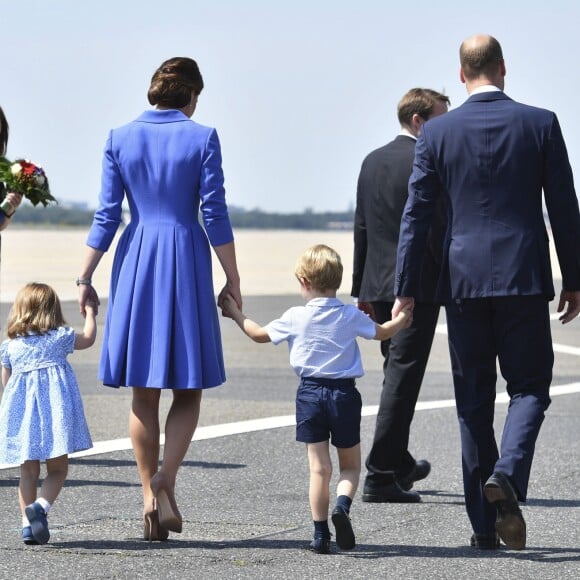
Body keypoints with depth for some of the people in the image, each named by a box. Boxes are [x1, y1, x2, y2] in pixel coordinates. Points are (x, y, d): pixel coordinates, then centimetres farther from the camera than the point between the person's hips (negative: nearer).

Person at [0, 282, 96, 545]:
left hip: (21, 413, 3)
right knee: (57, 469, 4)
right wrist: (89, 311, 34)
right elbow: (88, 338, 19)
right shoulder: (59, 338, 2)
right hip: (55, 412, -3)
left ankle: (27, 523, 5)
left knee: (28, 472, 11)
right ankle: (41, 505, -22)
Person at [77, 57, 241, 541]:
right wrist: (233, 281, 1)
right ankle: (165, 477, -15)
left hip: (136, 264, 3)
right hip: (187, 263, -2)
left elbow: (107, 216, 2)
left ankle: (150, 496, 7)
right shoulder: (202, 138, -4)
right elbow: (215, 216, -5)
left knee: (144, 392, 8)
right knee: (188, 387, 6)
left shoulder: (121, 139, 3)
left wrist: (85, 277, 8)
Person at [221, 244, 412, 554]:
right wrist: (402, 319, 38)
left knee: (319, 467, 4)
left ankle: (320, 533, 1)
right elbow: (381, 332, 16)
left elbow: (259, 334, 10)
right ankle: (342, 504, -18)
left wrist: (236, 314, 27)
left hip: (310, 394, 0)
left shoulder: (295, 317, -4)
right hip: (344, 393, 0)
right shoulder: (351, 316, -2)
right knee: (350, 465, 11)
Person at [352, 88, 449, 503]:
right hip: (419, 287, -8)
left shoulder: (372, 161, 12)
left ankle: (399, 462, 33)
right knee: (402, 378, -6)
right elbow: (439, 229, -16)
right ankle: (381, 476, -8)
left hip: (380, 286, 8)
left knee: (397, 373, 21)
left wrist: (362, 289, 19)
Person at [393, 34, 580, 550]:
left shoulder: (437, 132, 1)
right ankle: (507, 473, -21)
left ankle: (485, 525, 8)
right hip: (524, 276, -1)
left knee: (474, 401, 8)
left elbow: (416, 215, 1)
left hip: (464, 280, 1)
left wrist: (405, 291, 5)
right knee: (529, 387, 8)